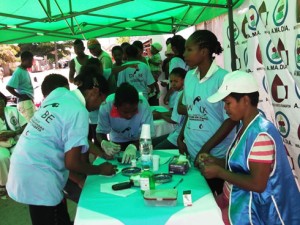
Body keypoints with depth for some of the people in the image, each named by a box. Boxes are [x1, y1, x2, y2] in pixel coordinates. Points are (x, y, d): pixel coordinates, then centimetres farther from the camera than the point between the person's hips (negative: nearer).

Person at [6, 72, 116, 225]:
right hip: (36, 176, -8)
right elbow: (72, 163, -16)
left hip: (23, 165, 8)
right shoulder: (79, 112, -18)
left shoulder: (59, 93, 5)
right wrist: (100, 170, 0)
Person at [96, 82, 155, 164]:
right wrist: (104, 143, -40)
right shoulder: (106, 106, -32)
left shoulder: (143, 104, -35)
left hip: (139, 142, 2)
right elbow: (101, 132, -18)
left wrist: (133, 147, -47)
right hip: (117, 143, -2)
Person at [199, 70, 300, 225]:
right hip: (236, 198, 9)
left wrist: (219, 172, -20)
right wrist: (216, 161, 1)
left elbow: (257, 184, -27)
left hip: (252, 209, -9)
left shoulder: (261, 134, -26)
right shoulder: (245, 127, 5)